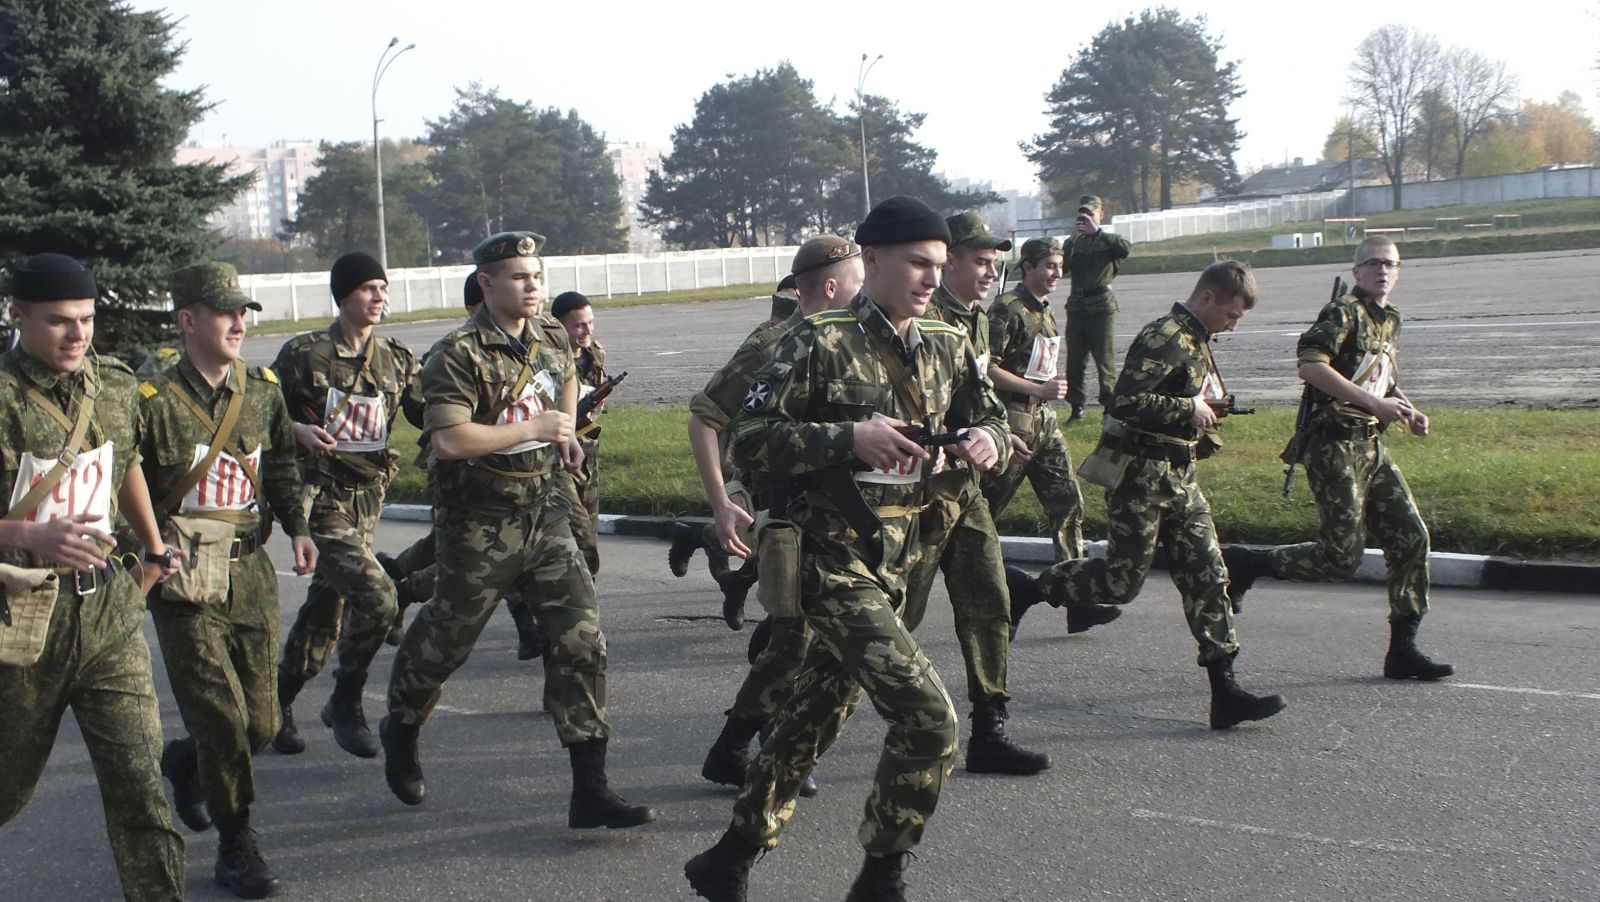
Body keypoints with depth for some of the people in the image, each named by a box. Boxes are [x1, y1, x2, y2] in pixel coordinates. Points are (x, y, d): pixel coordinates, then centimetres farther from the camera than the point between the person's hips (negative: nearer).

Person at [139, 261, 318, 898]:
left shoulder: (262, 391, 8)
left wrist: (297, 526, 9)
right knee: (221, 718, -9)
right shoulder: (154, 401, -10)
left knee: (260, 723, 8)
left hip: (251, 571, 6)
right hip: (185, 580, -5)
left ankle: (184, 762, 41)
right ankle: (236, 846, 9)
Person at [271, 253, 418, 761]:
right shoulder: (304, 354, -5)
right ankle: (346, 704, -1)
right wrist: (298, 430, -16)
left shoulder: (397, 361, 9)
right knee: (376, 596, -20)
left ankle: (279, 703, 31)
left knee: (324, 613, 11)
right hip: (322, 495, -5)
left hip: (369, 496, 5)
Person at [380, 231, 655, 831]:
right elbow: (448, 440, -26)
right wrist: (532, 429, -21)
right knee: (446, 640, 11)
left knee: (582, 639, -4)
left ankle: (590, 791, -1)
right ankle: (401, 733, 42)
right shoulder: (459, 355, -15)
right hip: (479, 526, -5)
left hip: (543, 516, 6)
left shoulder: (551, 344, 7)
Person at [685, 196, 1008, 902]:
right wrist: (850, 438, -25)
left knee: (815, 717, 16)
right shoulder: (819, 345, -12)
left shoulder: (947, 348, 7)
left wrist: (986, 440, -8)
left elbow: (989, 420, 17)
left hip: (893, 561, 7)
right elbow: (750, 441, -14)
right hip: (833, 560, -7)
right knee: (928, 718, -15)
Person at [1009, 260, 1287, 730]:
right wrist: (1190, 410, -18)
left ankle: (1225, 692, 5)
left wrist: (1207, 408, 8)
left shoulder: (1197, 341, 15)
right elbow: (1126, 403, -28)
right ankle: (1025, 592, 17)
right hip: (1140, 475, -9)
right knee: (1122, 580, -3)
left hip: (1179, 477, 10)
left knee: (1207, 574, 4)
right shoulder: (1164, 339, -17)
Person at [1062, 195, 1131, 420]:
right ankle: (1077, 404, 9)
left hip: (1102, 303, -4)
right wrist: (1071, 239, -6)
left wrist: (1097, 232, -12)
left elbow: (1125, 248, -15)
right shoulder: (1074, 243, 17)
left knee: (1104, 357, -5)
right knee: (1074, 357, 3)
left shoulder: (1108, 240, 9)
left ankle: (1110, 403, 0)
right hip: (1077, 304, 4)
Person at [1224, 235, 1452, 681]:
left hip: (1371, 446, 9)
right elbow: (1310, 365, -26)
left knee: (1411, 537, 3)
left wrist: (1407, 411, 11)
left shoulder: (1389, 320, 18)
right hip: (1335, 445, -9)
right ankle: (1242, 564, 6)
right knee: (1341, 556, -11)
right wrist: (1376, 404, -26)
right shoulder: (1344, 312, -10)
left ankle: (1403, 649, 11)